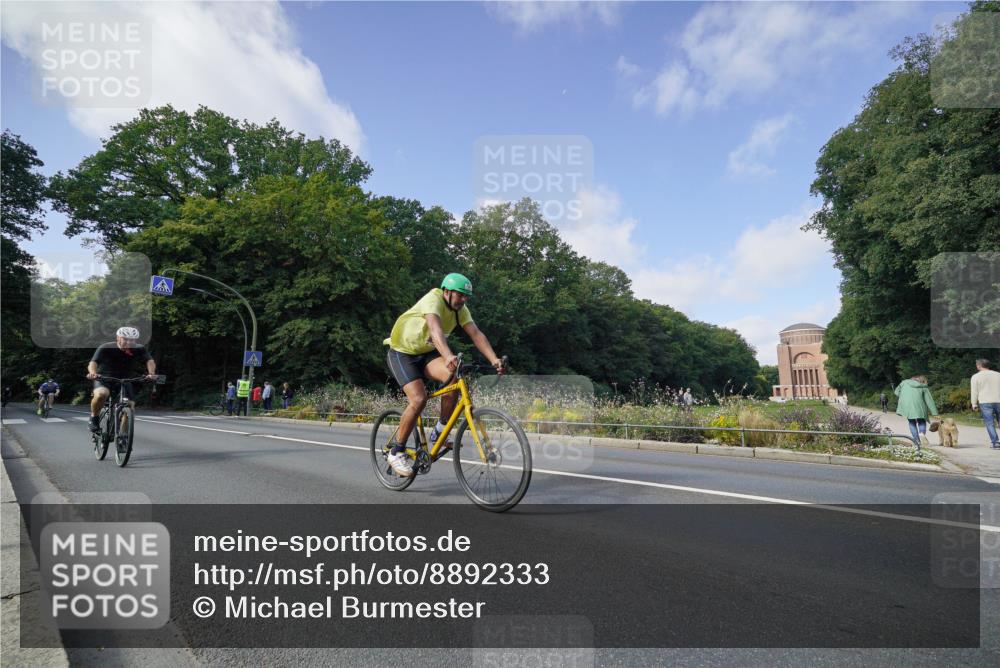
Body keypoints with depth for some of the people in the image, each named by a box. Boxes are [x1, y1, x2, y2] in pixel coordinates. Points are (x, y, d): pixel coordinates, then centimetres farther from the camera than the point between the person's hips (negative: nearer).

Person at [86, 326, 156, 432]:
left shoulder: (139, 349, -14)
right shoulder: (105, 348, -19)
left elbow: (150, 361, -27)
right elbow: (93, 363, -29)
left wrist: (151, 373, -49)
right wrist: (93, 373, -53)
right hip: (104, 379, -2)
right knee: (101, 394, -35)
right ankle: (94, 418, -6)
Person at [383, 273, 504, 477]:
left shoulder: (460, 310, -5)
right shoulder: (434, 299, -27)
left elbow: (476, 334, -16)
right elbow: (435, 329, -45)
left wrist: (494, 360, -31)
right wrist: (448, 356, -62)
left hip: (426, 353, 6)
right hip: (402, 353, -6)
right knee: (419, 399, -23)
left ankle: (439, 432, -5)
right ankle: (396, 452, -6)